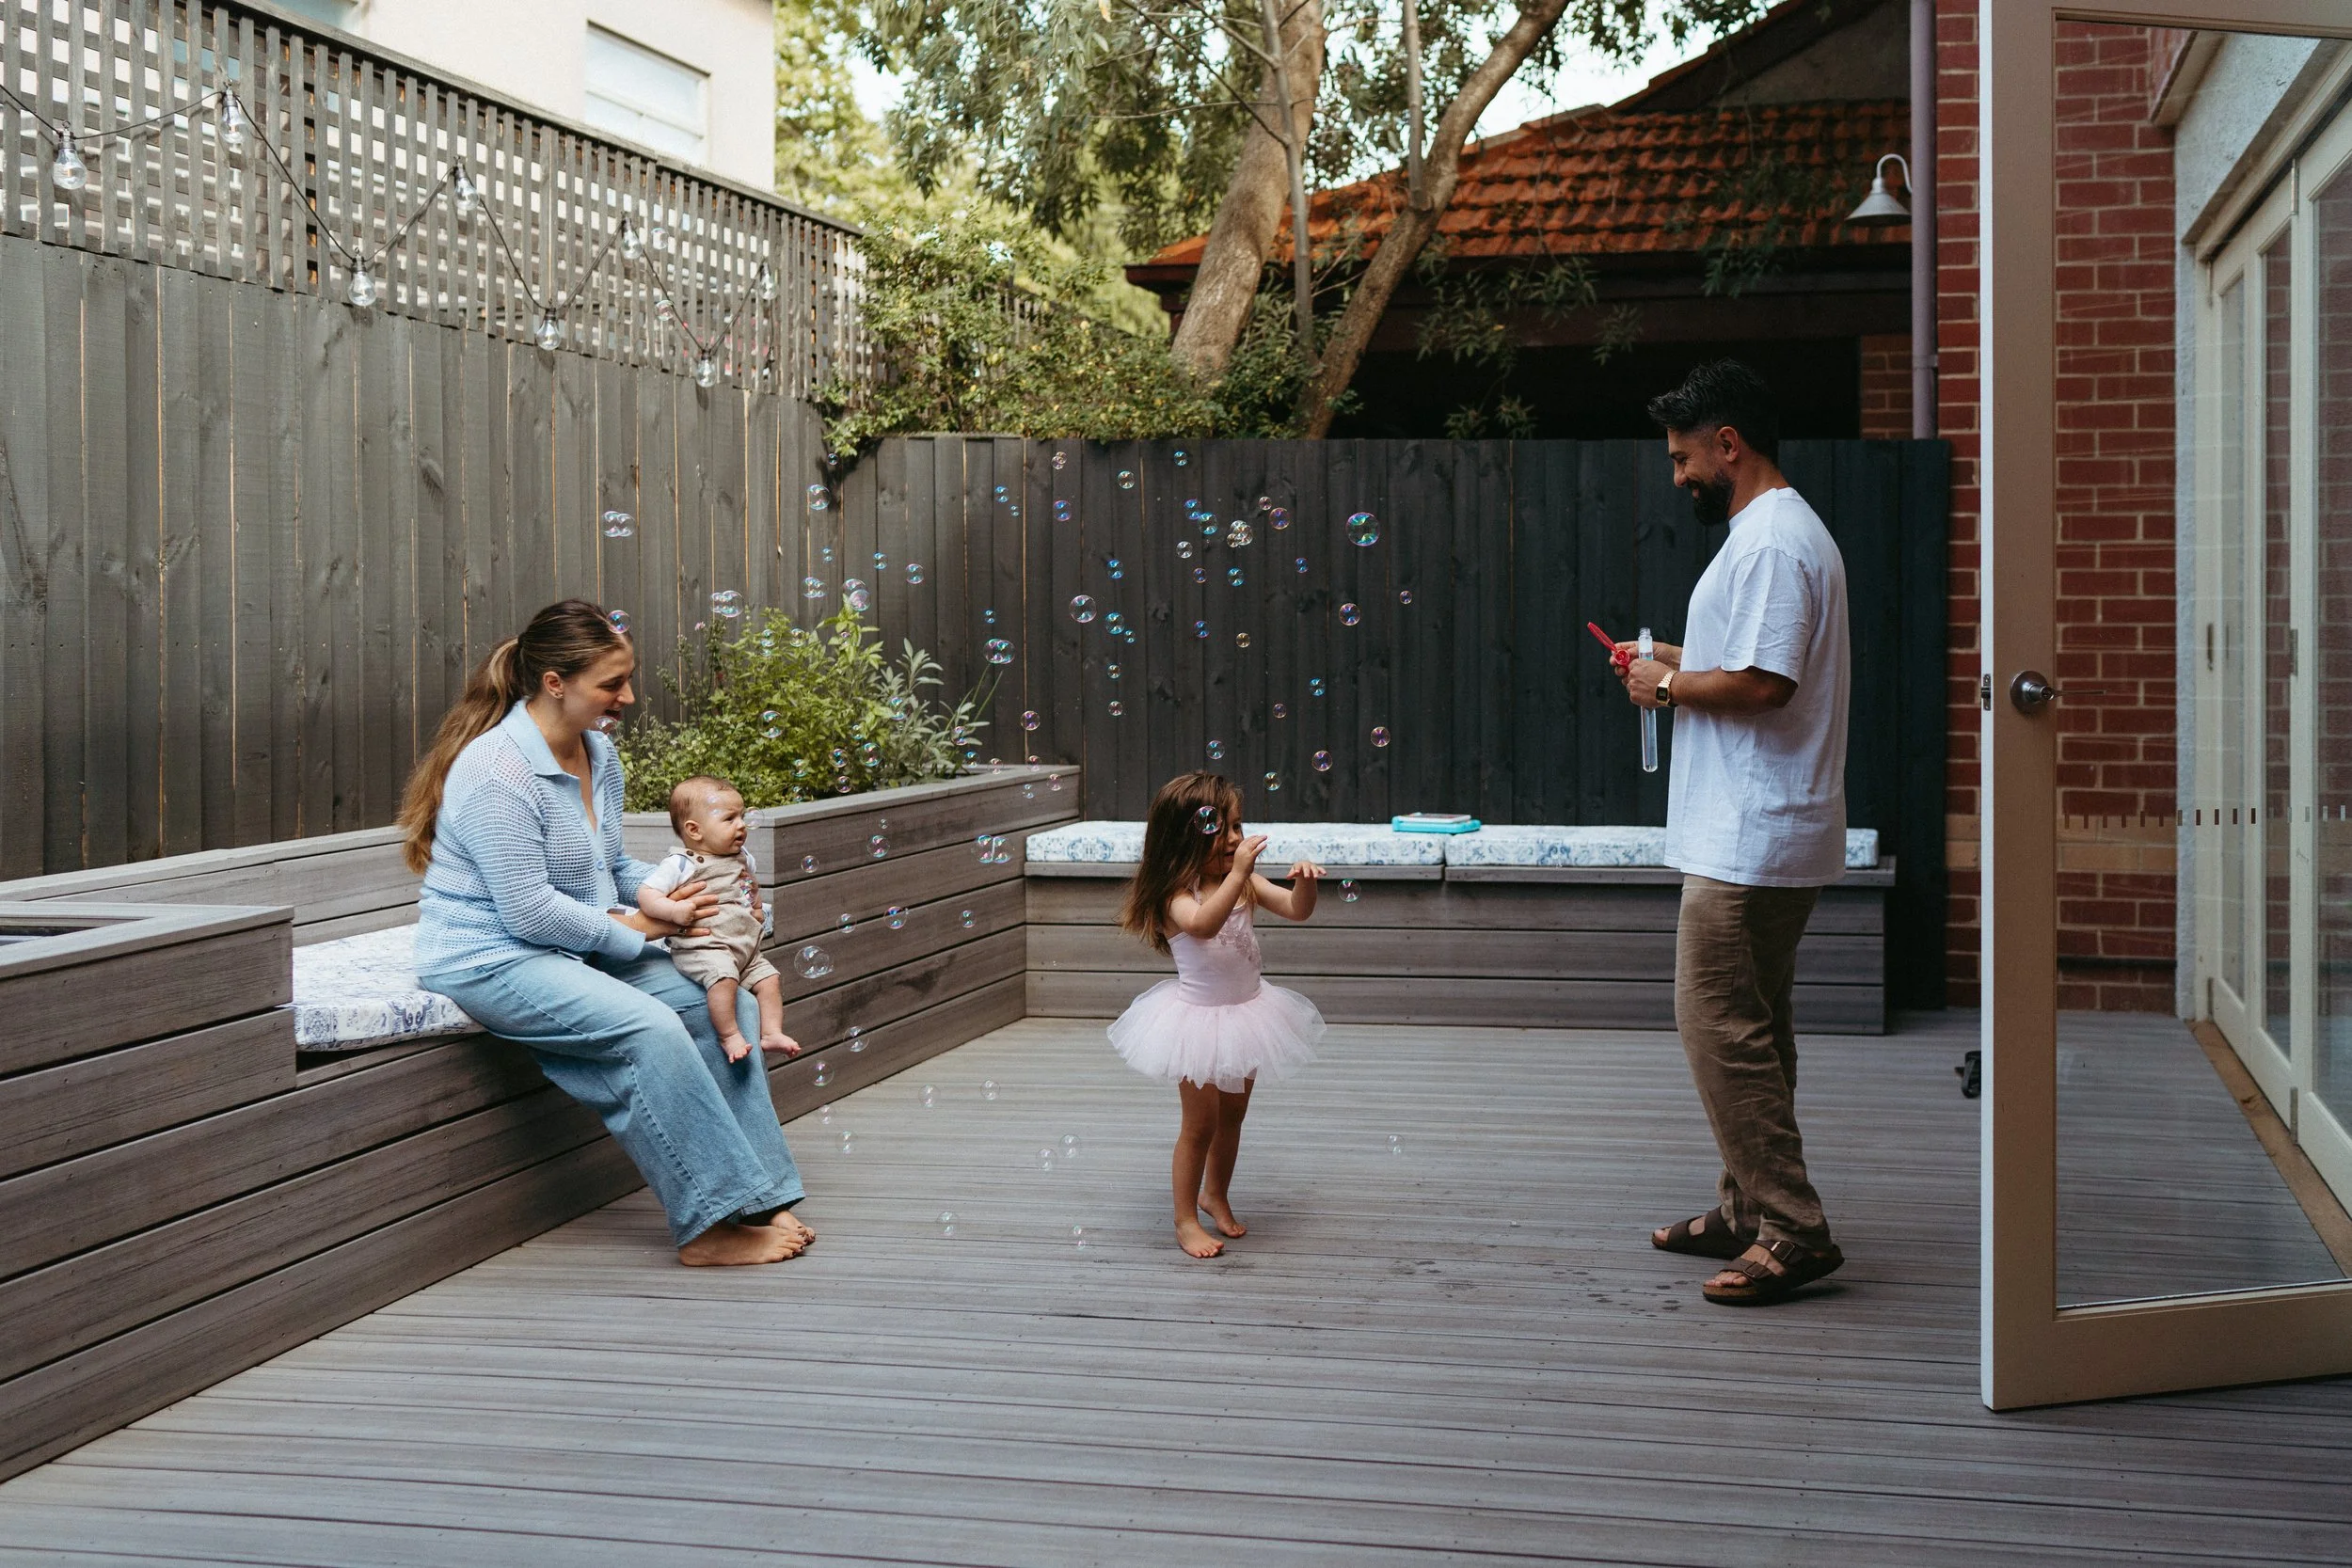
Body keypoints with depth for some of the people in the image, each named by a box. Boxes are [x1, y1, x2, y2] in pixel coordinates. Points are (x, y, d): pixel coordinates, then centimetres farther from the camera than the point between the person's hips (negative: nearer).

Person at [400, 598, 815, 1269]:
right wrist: (630, 928, -16)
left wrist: (679, 893, 1)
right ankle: (710, 1225, -23)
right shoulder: (498, 769, -22)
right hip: (490, 960, -9)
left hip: (580, 947, 9)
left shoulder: (599, 753, 8)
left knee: (726, 1006, -6)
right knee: (650, 1027, -29)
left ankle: (751, 1196, -4)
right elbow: (527, 910, -24)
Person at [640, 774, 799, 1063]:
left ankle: (772, 1033, 3)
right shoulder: (681, 864, -7)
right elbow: (646, 894, -12)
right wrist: (673, 910, -27)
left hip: (747, 946, 8)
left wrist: (757, 910, 23)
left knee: (769, 979, -4)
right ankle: (729, 1036, -22)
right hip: (702, 948, -8)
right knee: (723, 975, -32)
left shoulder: (743, 858, 16)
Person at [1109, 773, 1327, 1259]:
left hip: (1246, 1012, 6)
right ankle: (1185, 1220, 17)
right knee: (1200, 1123, 3)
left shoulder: (1245, 883, -4)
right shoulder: (1176, 895, -22)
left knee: (1233, 1113, 20)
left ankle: (1216, 1194, 40)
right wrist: (1237, 872, -48)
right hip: (1199, 1019, -6)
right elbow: (1203, 925, -42)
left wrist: (1304, 882, -29)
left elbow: (1297, 909, -7)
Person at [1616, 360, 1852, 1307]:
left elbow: (1763, 685, -25)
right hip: (1766, 833, 11)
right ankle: (1749, 1212, 25)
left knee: (1719, 1025, -8)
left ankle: (1793, 1231, -5)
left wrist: (1671, 684, -11)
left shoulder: (1771, 543, -17)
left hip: (1749, 839, -11)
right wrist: (1677, 663, 15)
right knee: (1750, 1026, 16)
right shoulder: (1785, 533, 18)